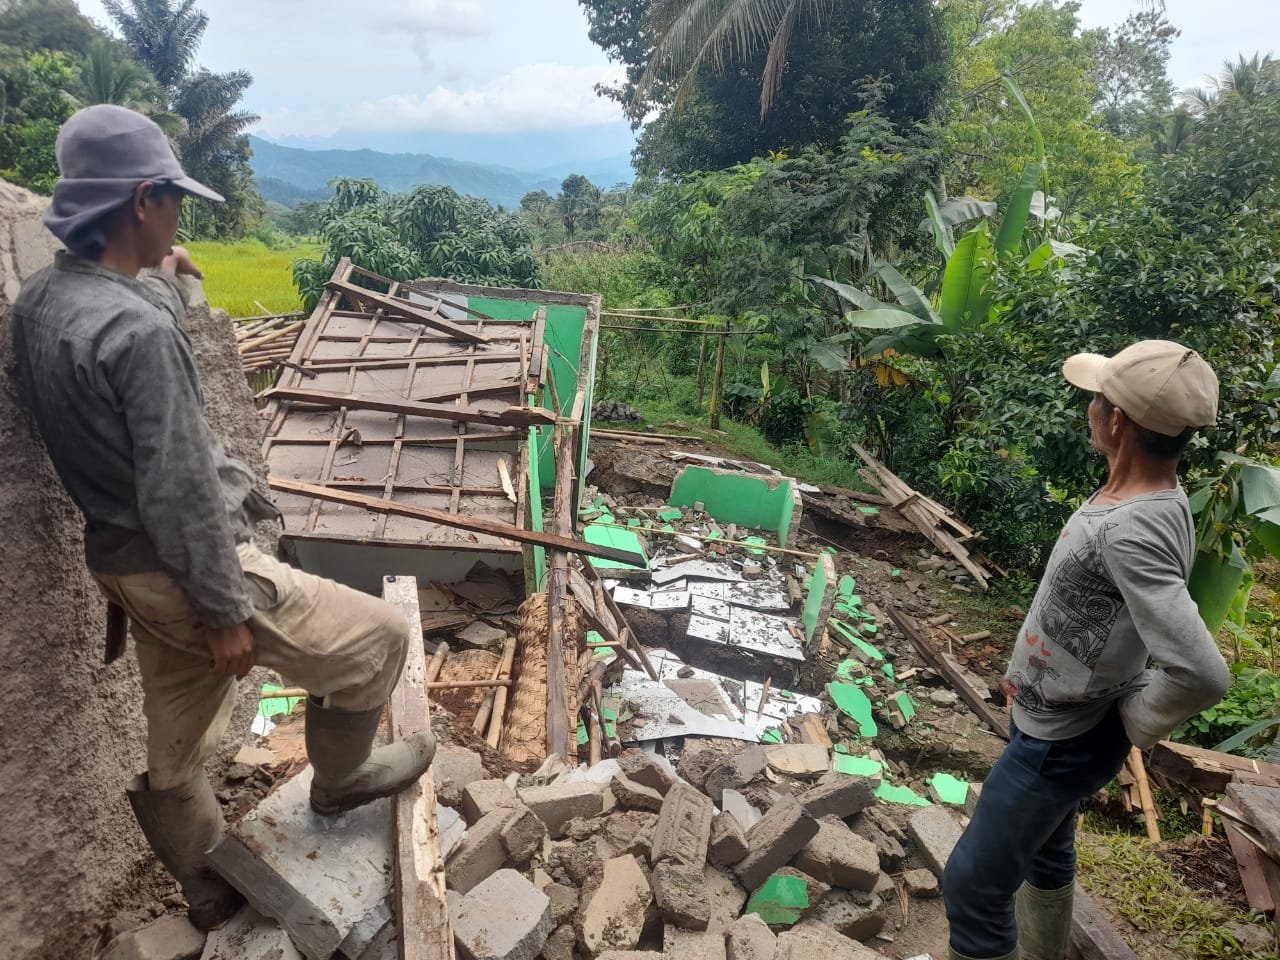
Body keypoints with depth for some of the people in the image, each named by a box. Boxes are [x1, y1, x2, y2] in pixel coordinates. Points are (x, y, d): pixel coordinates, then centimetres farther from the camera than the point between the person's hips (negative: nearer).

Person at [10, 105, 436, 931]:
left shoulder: (40, 301, 3)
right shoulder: (140, 331, -26)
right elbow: (180, 491, -25)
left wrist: (167, 286, 14)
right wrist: (225, 611, -17)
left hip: (119, 560, 10)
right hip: (182, 568, -9)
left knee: (178, 752, 23)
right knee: (378, 637, 6)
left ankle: (212, 894, 45)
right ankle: (340, 777, 29)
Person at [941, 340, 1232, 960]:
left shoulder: (1131, 531, -33)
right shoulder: (1147, 496, -4)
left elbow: (1202, 675, -38)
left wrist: (1133, 724, -18)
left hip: (1060, 742, -9)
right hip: (1054, 718, 9)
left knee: (972, 885, 1)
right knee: (1046, 854, 28)